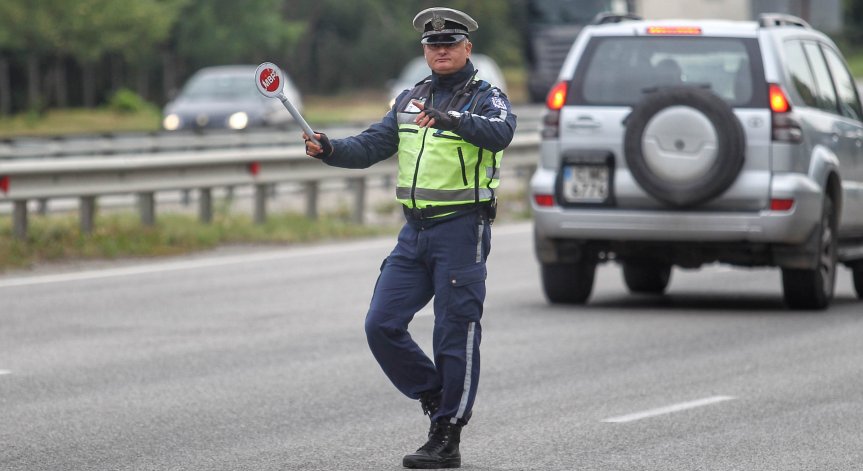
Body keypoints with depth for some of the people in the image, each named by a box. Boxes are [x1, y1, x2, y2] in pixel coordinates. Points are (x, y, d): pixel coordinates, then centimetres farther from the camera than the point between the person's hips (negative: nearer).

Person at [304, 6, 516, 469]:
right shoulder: (410, 99, 15)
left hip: (461, 229, -6)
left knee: (455, 335, -4)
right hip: (414, 231, 6)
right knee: (382, 325, 0)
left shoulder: (485, 97, -4)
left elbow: (499, 132, -25)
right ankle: (437, 397, 18)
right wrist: (330, 150, -7)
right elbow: (372, 145, 12)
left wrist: (449, 119, -39)